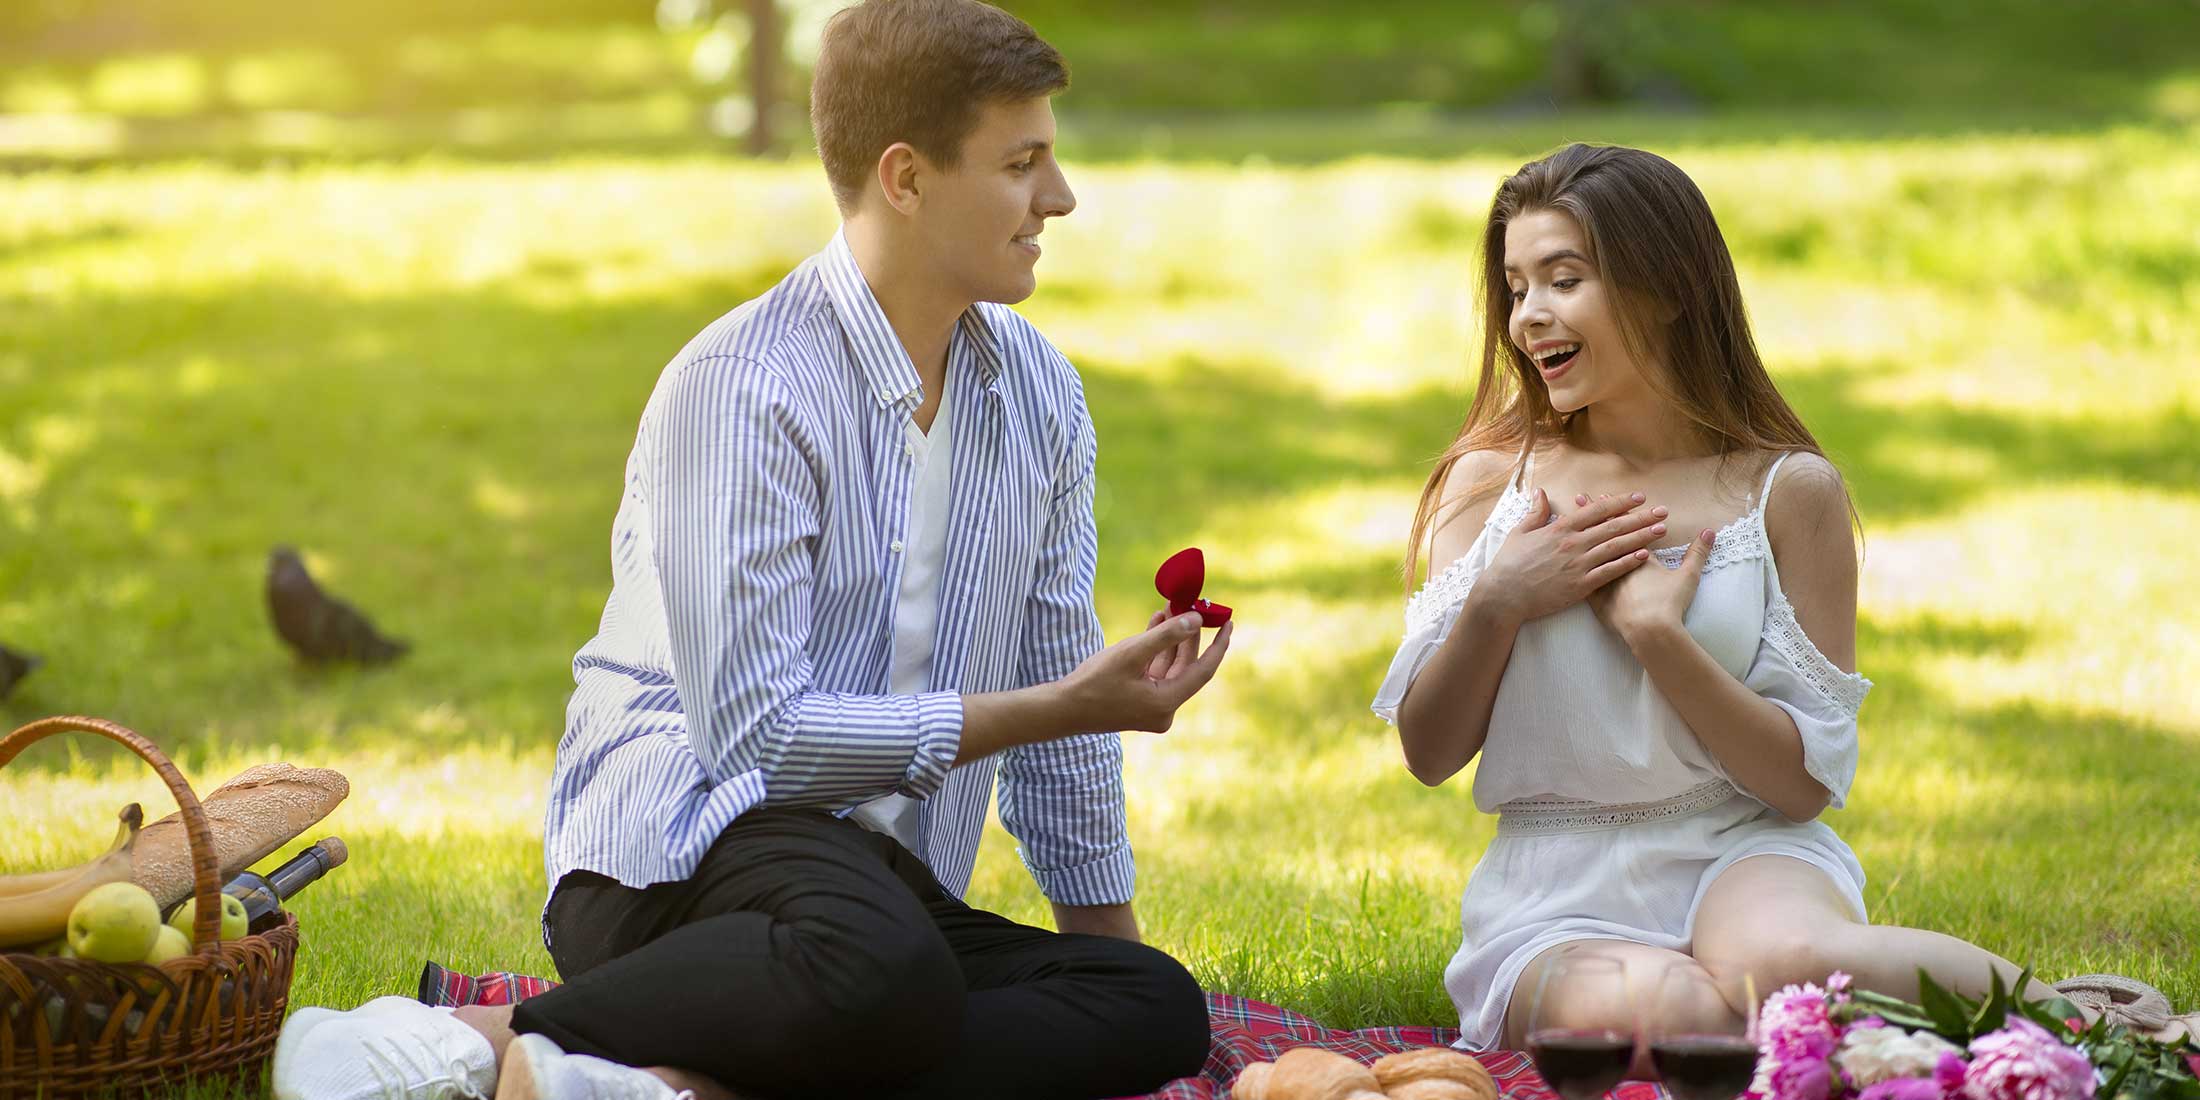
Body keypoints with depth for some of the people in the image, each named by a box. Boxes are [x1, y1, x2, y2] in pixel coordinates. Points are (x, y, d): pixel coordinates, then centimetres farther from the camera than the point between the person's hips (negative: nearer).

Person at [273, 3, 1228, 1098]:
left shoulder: (1039, 393, 11)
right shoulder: (742, 389, -12)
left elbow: (1055, 685, 21)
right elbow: (757, 731, -18)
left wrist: (1110, 900, 22)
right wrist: (1058, 708, -13)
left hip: (889, 877, 8)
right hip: (677, 837, -8)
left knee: (1161, 1011, -22)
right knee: (878, 969, -42)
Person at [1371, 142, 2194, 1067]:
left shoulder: (1787, 492, 0)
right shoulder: (1490, 482, 6)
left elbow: (1810, 779, -5)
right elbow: (1429, 754, 6)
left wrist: (1656, 634, -15)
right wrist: (1494, 606, -10)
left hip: (1743, 856, -1)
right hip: (1558, 899, 1)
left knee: (1782, 955, -39)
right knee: (1617, 1010, -37)